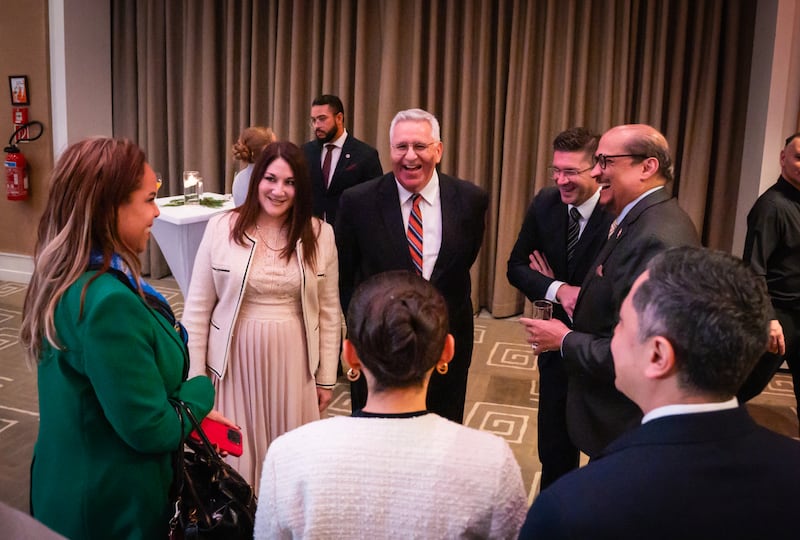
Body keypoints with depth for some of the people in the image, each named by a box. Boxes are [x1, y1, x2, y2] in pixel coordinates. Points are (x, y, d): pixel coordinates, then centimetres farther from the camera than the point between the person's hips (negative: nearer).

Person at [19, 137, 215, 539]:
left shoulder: (67, 281, -1)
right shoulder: (108, 301, -31)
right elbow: (151, 429, -26)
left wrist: (195, 413, 3)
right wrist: (203, 389, -10)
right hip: (112, 506, -8)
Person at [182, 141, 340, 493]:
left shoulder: (320, 235, -2)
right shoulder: (221, 228, -6)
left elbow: (329, 313, 3)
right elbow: (197, 309, -2)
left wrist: (326, 377, 5)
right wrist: (194, 377, -1)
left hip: (293, 361, 1)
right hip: (235, 359, -1)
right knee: (235, 457, 9)